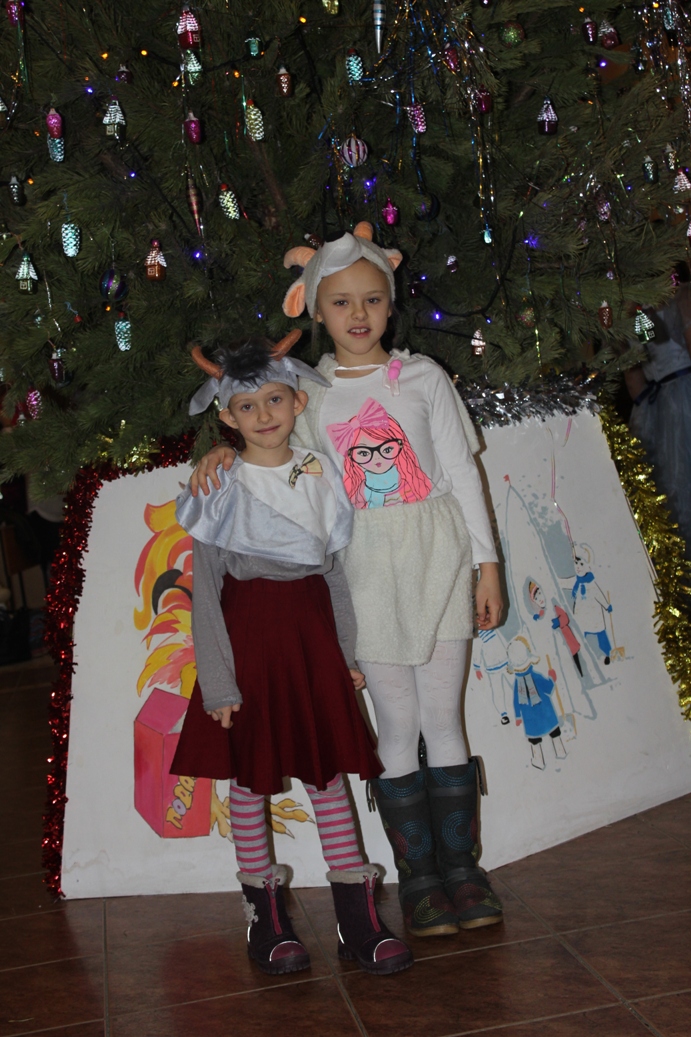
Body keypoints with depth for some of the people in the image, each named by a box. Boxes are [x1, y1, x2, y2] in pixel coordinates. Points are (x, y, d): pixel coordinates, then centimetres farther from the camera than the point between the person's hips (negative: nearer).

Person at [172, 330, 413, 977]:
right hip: (249, 638, -3)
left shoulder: (321, 475, 5)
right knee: (251, 777, 5)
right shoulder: (222, 489, -5)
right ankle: (265, 918, 19)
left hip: (312, 635, 3)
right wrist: (217, 680, -10)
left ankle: (359, 921, 13)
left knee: (328, 770, 6)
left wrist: (349, 651, 9)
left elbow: (337, 570, 11)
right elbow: (205, 591, -6)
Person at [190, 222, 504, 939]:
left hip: (437, 559, 0)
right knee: (395, 727, 3)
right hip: (367, 570, 1)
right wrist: (224, 451, -3)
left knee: (443, 721, 3)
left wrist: (486, 564, 1)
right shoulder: (310, 393, 6)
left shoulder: (422, 376, 3)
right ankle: (418, 876, 15)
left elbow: (461, 472, 4)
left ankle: (462, 868, 17)